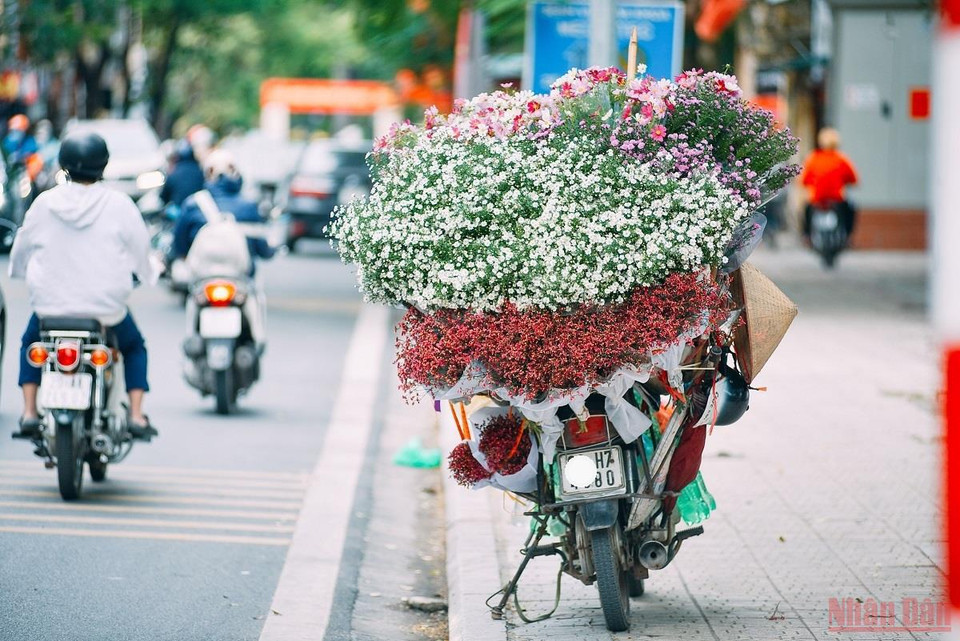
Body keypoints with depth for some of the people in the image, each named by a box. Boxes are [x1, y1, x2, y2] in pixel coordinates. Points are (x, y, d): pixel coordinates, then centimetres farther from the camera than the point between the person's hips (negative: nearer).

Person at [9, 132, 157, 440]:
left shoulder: (44, 203, -4)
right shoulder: (119, 205, -9)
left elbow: (22, 247, 10)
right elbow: (141, 250, 0)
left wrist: (18, 271, 32)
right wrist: (146, 274, 23)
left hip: (51, 304, 1)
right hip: (106, 307, -1)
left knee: (30, 344, 31)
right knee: (134, 348, 26)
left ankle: (29, 413, 17)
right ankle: (137, 416, 11)